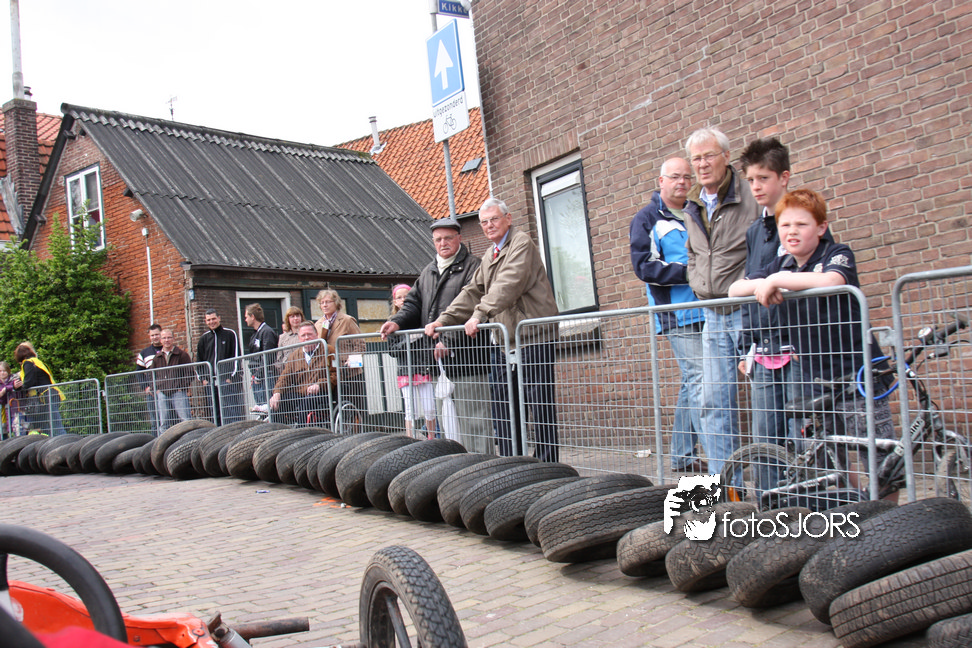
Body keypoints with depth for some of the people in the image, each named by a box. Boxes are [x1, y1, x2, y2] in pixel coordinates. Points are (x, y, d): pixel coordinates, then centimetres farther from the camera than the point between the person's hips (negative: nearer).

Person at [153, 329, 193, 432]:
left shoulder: (182, 354, 6)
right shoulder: (157, 357, 17)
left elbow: (189, 373, 2)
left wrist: (182, 387, -8)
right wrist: (157, 388, 9)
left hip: (178, 392, -4)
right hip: (162, 394, 4)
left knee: (185, 419, -9)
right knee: (163, 423, 4)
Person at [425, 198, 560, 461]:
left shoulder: (521, 242, -4)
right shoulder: (489, 255, 22)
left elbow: (508, 284, -19)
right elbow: (472, 292, 20)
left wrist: (479, 314, -26)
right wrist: (442, 320, 10)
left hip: (532, 339, -8)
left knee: (541, 409, -5)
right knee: (502, 409, 9)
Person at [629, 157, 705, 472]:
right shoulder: (647, 219, 2)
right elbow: (644, 266, -9)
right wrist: (688, 272, -17)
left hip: (705, 312, 7)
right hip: (677, 316, -6)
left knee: (692, 382, 9)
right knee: (698, 379, -12)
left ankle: (682, 454, 18)